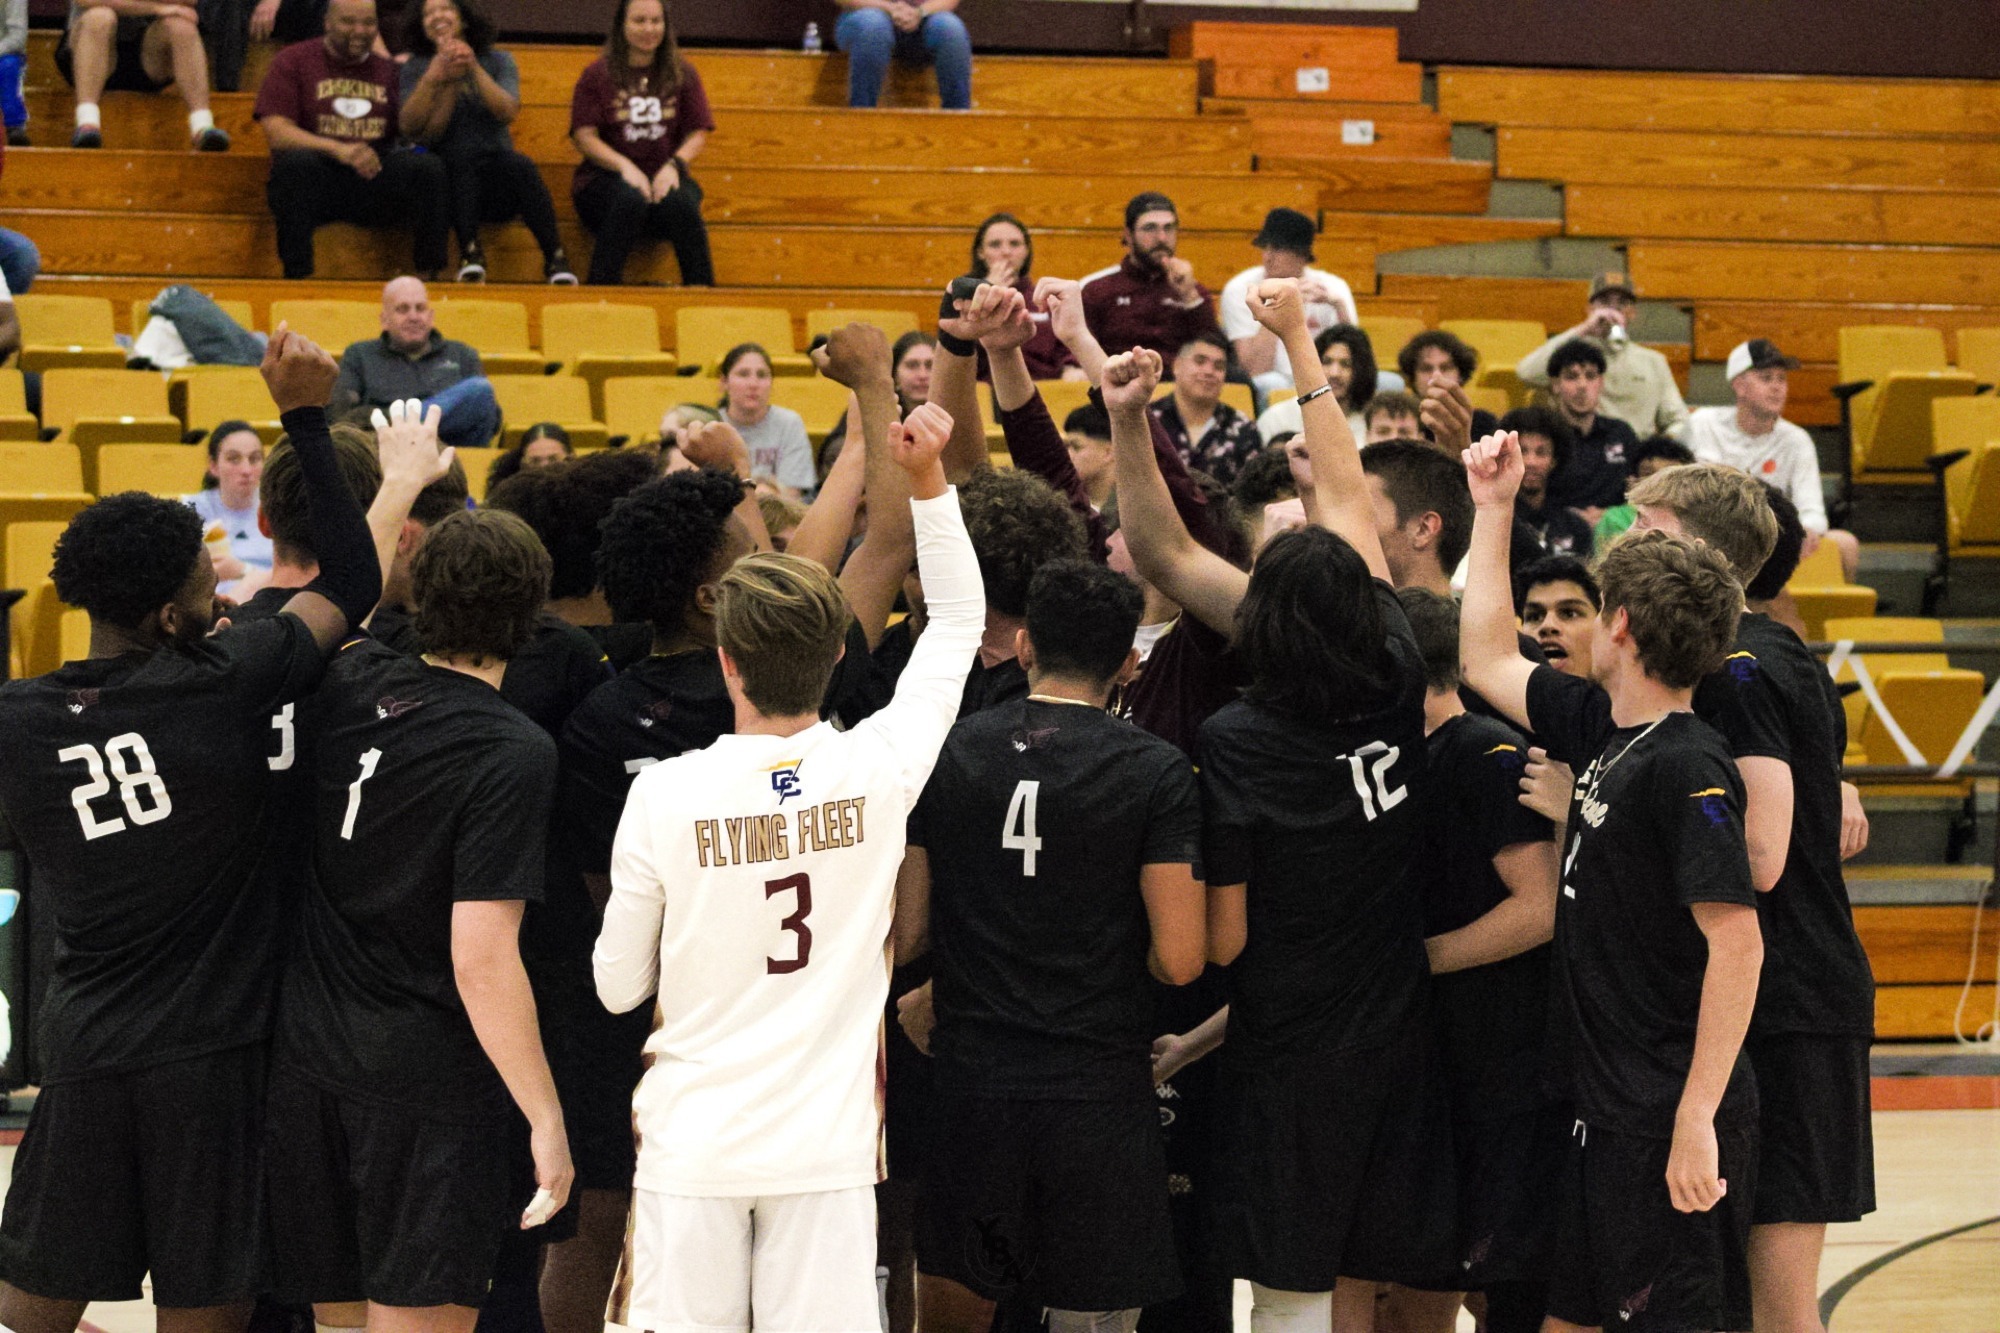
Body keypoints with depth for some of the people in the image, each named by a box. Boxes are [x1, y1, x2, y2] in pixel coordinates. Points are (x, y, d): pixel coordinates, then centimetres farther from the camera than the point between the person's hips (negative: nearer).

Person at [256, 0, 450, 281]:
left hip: (374, 175, 2)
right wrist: (338, 150, -22)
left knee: (428, 167, -24)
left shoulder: (387, 69, 17)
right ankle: (297, 276, -35)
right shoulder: (292, 61, 7)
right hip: (314, 182, -2)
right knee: (297, 162, -35)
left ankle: (429, 274, -22)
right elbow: (276, 133, -7)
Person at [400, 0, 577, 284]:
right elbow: (411, 127, -5)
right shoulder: (416, 67, 10)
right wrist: (437, 77, -12)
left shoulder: (498, 61, 12)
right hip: (449, 176, -1)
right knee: (462, 158, -35)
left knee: (519, 165, -33)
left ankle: (555, 258, -36)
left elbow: (508, 112, -7)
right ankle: (470, 254, -42)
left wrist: (474, 68, -14)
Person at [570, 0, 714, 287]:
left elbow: (699, 133, 9)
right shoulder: (598, 74, 8)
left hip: (665, 177, 2)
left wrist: (674, 165, -11)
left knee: (681, 203, -34)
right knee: (631, 199, -37)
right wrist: (624, 166, -16)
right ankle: (600, 292, -38)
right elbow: (584, 135, 0)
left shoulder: (683, 75, 14)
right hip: (606, 179, -2)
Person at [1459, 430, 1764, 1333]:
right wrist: (1493, 509, 23)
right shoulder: (1602, 731, 9)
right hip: (1606, 1108, 9)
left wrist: (1698, 1119, -25)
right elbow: (1487, 658, 24)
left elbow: (1737, 942, -22)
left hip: (1672, 1120, -9)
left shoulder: (1686, 766, -16)